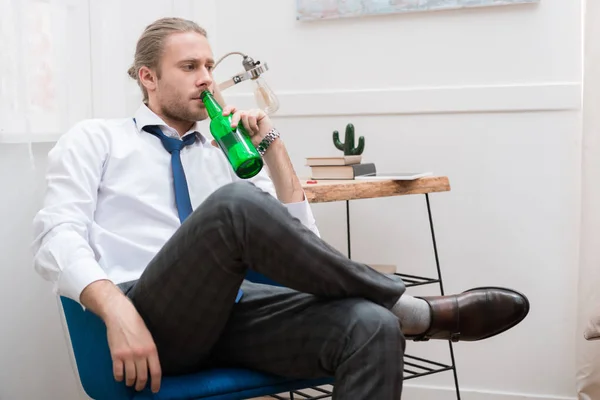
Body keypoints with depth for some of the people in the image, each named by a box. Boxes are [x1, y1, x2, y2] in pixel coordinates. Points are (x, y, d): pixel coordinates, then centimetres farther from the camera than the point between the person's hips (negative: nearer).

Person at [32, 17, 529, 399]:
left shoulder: (225, 157, 25)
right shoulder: (94, 140, 13)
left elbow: (298, 236, 18)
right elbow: (58, 235, -3)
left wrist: (272, 145, 8)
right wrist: (117, 311, -23)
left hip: (232, 313, 5)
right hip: (151, 319, -4)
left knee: (371, 327, -26)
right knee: (234, 205, -34)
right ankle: (415, 311, -20)